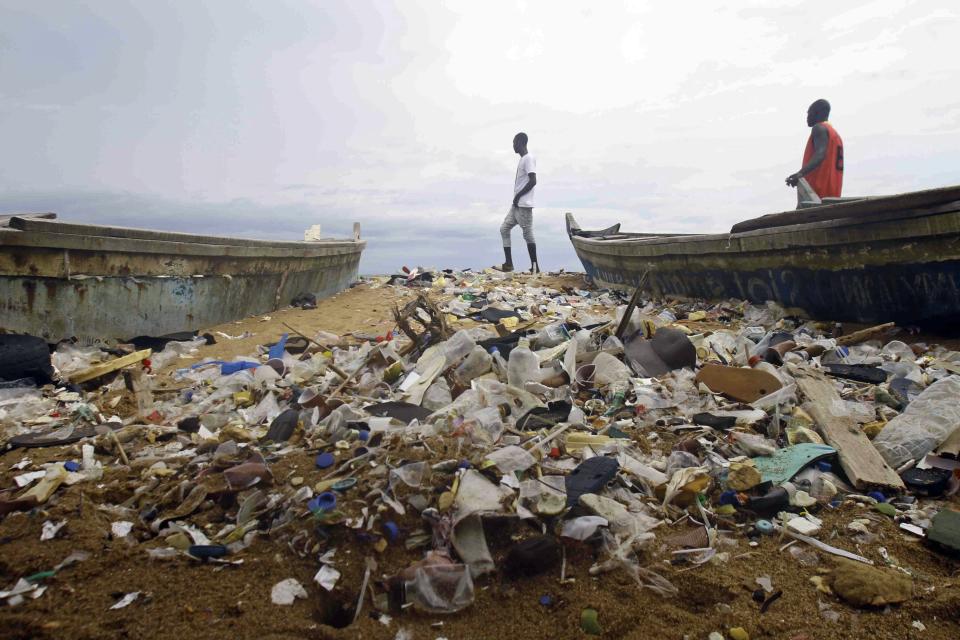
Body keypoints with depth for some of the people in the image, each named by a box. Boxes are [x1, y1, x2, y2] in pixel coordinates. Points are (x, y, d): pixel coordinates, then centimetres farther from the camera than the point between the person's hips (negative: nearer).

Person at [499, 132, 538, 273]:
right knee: (504, 228, 7)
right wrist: (516, 198, 14)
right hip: (517, 204, 10)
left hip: (524, 205, -10)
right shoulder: (522, 159, 19)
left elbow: (533, 181, -20)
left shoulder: (529, 158, -11)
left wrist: (518, 196, -15)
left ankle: (535, 266, 1)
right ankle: (508, 263, 7)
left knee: (527, 233, -6)